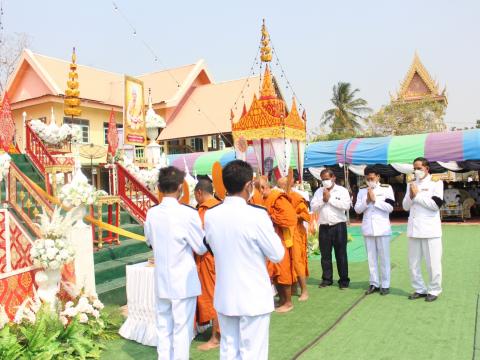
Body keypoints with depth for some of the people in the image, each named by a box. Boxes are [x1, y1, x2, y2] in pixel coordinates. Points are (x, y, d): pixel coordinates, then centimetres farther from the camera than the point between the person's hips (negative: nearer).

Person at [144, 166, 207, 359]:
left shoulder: (151, 213, -3)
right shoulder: (188, 213, -18)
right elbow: (202, 248, -8)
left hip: (161, 282, 5)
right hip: (184, 282, -5)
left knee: (163, 329, 17)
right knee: (182, 331, 7)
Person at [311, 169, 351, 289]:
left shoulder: (342, 190, -1)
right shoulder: (319, 191, 9)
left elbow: (346, 205, -15)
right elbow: (313, 207, 2)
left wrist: (330, 199, -12)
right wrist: (323, 200, -12)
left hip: (339, 226, -3)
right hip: (324, 227, 3)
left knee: (341, 254, 3)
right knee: (325, 255, 10)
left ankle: (344, 280, 13)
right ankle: (327, 279, 21)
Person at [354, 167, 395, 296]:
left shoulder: (387, 188, -2)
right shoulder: (362, 190, 7)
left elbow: (390, 207, -10)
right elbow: (357, 209, 3)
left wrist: (375, 199, -14)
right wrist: (367, 201, -11)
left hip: (382, 228, -3)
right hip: (368, 228, 3)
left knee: (384, 257, 3)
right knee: (371, 257, 9)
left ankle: (385, 284, 13)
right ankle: (374, 283, 18)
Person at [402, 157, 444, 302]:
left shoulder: (436, 182, -3)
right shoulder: (411, 183, 12)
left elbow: (436, 205, -14)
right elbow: (405, 207, 11)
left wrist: (418, 195, -10)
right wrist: (411, 196, -7)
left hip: (430, 229, -5)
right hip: (414, 229, 5)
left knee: (432, 263, 3)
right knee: (413, 263, 11)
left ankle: (434, 290, 19)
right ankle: (420, 289, 24)